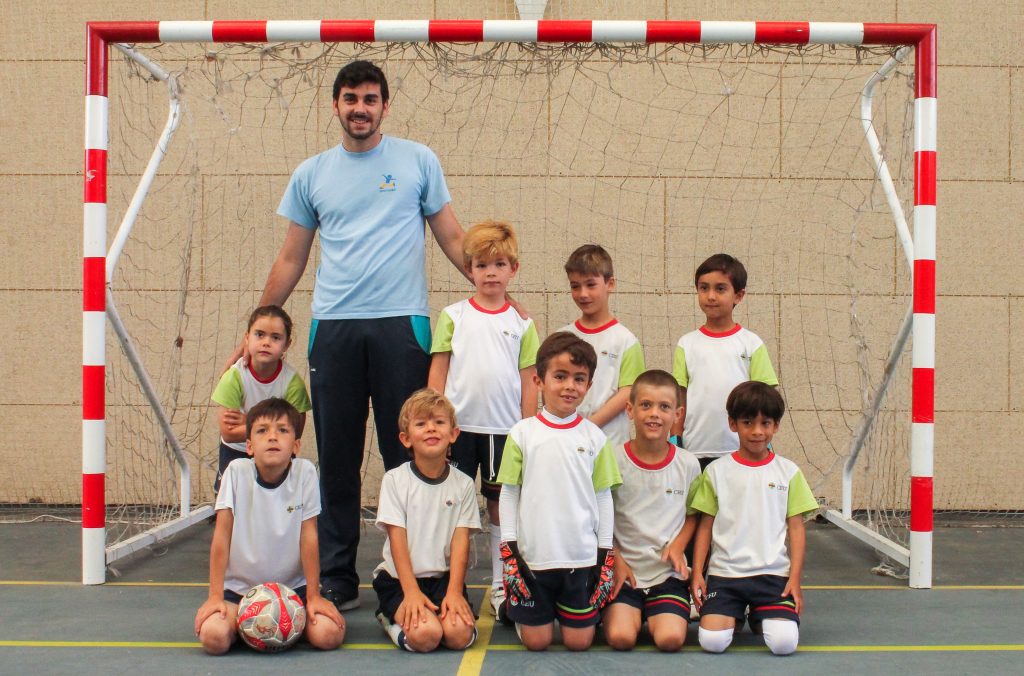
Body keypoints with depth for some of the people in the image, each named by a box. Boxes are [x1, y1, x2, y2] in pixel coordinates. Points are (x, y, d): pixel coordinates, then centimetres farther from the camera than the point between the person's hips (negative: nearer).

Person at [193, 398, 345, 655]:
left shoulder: (305, 472, -10)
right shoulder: (237, 471, -11)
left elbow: (308, 535, -7)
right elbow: (222, 534, -9)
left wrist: (313, 596, -7)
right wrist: (215, 595, -11)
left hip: (293, 586, 1)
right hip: (241, 587, 0)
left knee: (329, 634, -22)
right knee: (213, 636, -26)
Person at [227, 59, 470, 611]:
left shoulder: (418, 162, 8)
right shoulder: (311, 174, 12)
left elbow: (452, 239, 11)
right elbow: (290, 260, 16)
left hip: (402, 324, -2)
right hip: (332, 328, 2)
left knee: (407, 456, 0)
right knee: (337, 460, 5)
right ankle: (337, 580, 14)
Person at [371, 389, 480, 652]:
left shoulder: (463, 484, 3)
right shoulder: (395, 480, -3)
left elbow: (460, 541, -3)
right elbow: (397, 540, -7)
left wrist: (454, 591, -16)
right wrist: (411, 591, -17)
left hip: (445, 577, 2)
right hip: (400, 578, -2)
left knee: (459, 634, -25)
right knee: (425, 636, -27)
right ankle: (392, 617, 5)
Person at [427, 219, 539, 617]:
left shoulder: (521, 323, 6)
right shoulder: (453, 316, 5)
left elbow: (528, 381, 7)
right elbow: (438, 372, 4)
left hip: (504, 428, 1)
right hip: (459, 426, 0)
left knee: (501, 506, 7)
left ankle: (500, 585, 17)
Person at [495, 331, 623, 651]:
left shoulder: (594, 437, 2)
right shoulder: (523, 433, 0)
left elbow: (603, 496, 6)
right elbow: (508, 493, 3)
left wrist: (605, 552, 4)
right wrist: (509, 547, -2)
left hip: (582, 557, 1)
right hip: (532, 556, -1)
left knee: (579, 641, 5)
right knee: (536, 641, 4)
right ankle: (512, 605, 32)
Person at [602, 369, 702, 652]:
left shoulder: (688, 464, 0)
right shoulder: (614, 459, -5)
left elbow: (693, 515, 13)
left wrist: (677, 546, -6)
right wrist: (616, 561, -7)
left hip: (668, 573, 1)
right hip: (623, 570, -1)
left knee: (671, 639, -20)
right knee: (620, 637, -22)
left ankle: (656, 616, 15)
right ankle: (624, 613, 14)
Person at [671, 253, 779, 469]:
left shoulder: (751, 344, 2)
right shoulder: (687, 344, 6)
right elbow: (679, 398, 6)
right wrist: (674, 443, 3)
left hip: (741, 452, -1)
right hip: (695, 452, 1)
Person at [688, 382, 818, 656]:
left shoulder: (788, 471, 6)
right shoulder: (716, 471, 5)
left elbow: (796, 528, 5)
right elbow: (705, 526, 7)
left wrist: (795, 579, -3)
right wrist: (697, 572, 0)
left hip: (774, 574, 0)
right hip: (724, 573, 0)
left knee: (784, 642, -20)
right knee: (712, 641, -19)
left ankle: (761, 618, 15)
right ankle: (734, 616, 16)